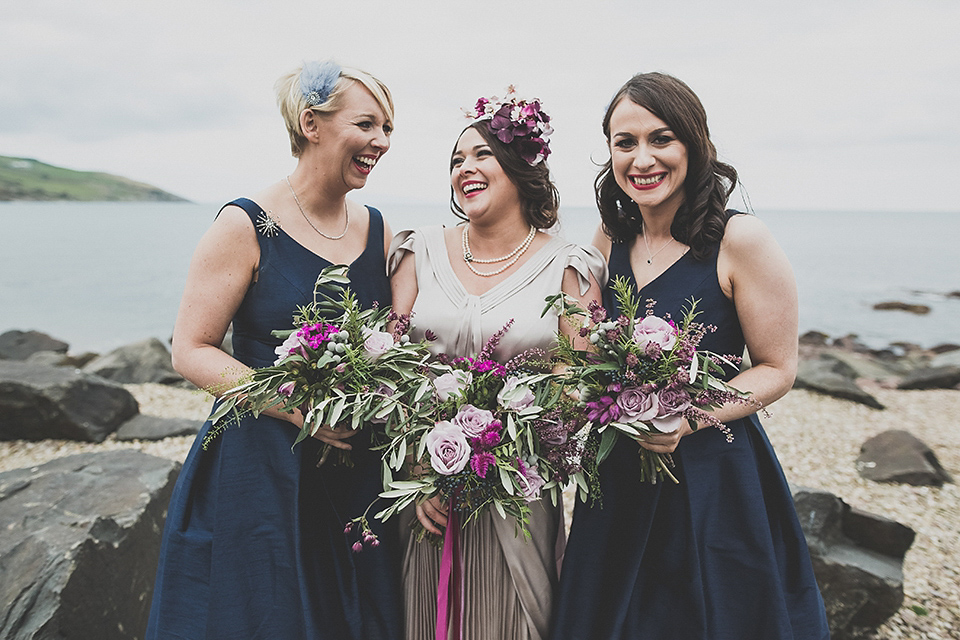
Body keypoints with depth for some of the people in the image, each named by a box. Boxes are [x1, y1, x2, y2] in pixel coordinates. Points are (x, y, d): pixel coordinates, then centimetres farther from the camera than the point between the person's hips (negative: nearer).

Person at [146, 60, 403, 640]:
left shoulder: (379, 231, 5)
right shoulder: (247, 226, -10)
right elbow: (192, 351, -10)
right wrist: (297, 406, -22)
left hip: (360, 474, 5)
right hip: (260, 468, -4)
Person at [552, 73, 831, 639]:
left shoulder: (741, 241, -15)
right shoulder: (610, 240, 1)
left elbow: (778, 369, -10)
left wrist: (686, 418, -24)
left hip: (714, 473, -4)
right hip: (619, 473, 5)